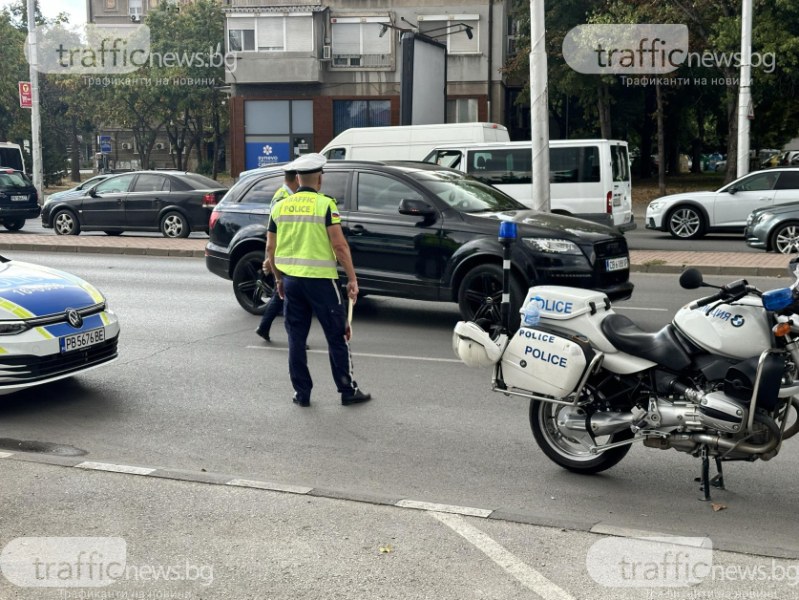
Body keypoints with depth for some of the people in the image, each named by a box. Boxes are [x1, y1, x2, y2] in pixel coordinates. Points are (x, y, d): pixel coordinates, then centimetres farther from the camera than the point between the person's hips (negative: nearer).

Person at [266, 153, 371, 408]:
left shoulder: (280, 207, 7)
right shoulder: (325, 204, -8)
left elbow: (270, 248, 10)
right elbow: (339, 245, -13)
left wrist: (279, 278, 21)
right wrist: (352, 278, -6)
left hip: (291, 279, 5)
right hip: (320, 279, -5)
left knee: (296, 338, 12)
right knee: (337, 336, 5)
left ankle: (301, 393, 15)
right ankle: (348, 391, 11)